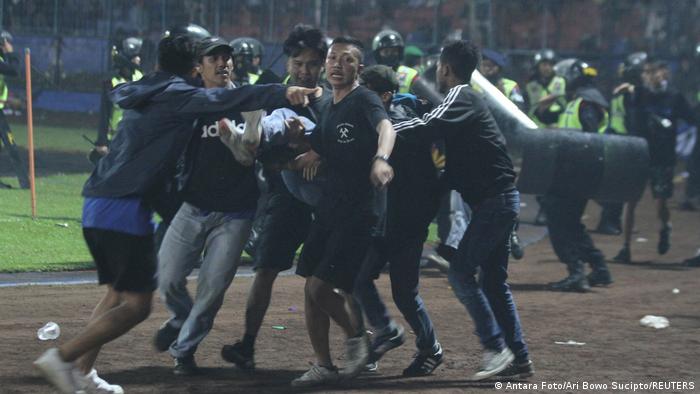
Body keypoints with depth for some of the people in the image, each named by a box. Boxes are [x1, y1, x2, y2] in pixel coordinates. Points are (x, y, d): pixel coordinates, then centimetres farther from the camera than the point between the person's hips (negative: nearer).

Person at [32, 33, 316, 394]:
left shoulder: (141, 92, 20)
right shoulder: (177, 95, -3)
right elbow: (224, 100, -19)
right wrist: (283, 93, -30)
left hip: (95, 203, 9)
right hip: (126, 207, -9)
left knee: (117, 293, 21)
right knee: (136, 304, -6)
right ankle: (61, 357, -14)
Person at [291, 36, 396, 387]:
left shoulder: (364, 100, -11)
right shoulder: (326, 108, 14)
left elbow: (385, 127, -33)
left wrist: (381, 158, -53)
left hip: (358, 210, -8)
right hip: (328, 209, 8)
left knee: (322, 287, -14)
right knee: (311, 287, 6)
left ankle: (357, 336, 12)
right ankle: (323, 366, 17)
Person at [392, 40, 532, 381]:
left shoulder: (460, 97, -11)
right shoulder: (467, 99, 20)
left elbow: (429, 126, -27)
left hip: (494, 199, -10)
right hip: (499, 199, 10)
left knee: (460, 272, -9)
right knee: (493, 281, 12)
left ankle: (496, 349, -12)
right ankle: (519, 358, 12)